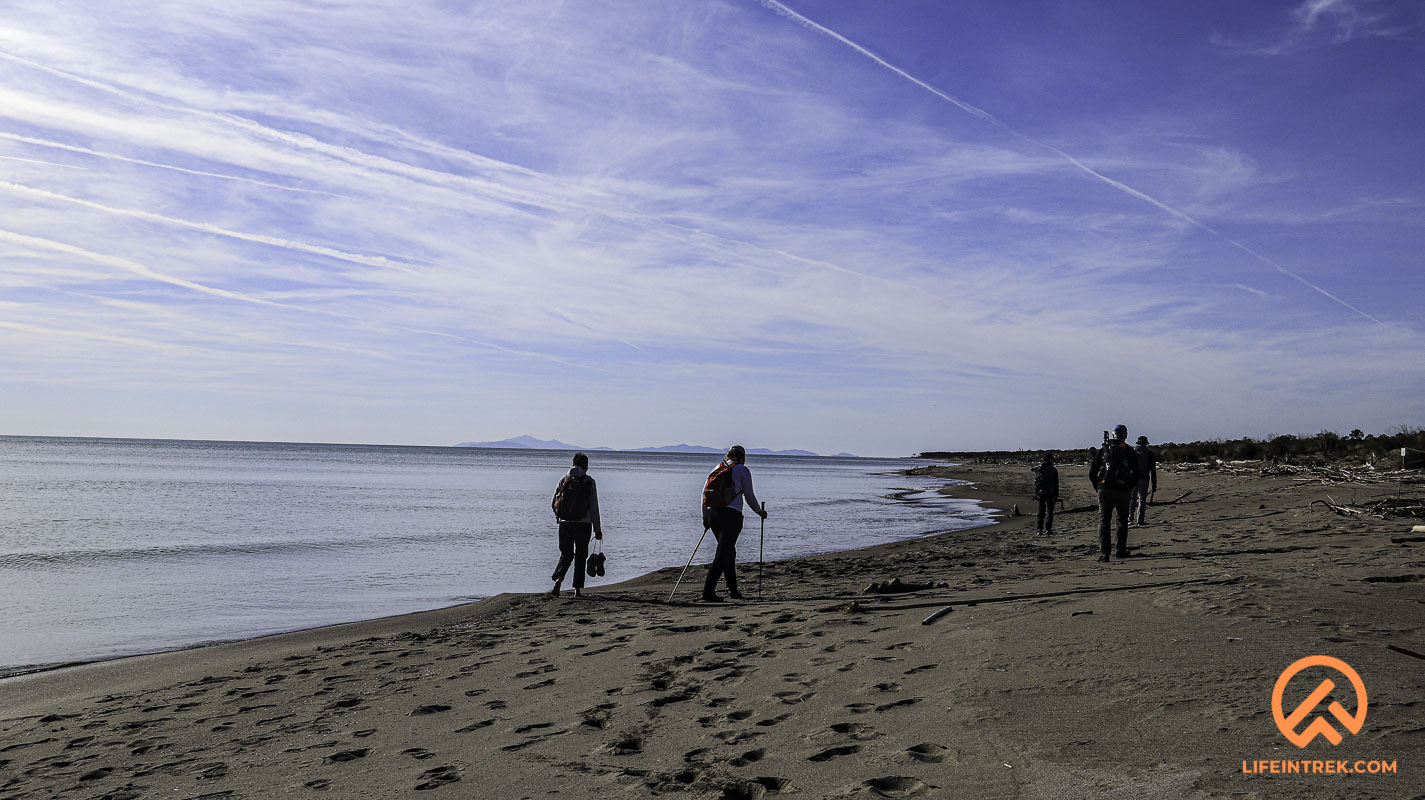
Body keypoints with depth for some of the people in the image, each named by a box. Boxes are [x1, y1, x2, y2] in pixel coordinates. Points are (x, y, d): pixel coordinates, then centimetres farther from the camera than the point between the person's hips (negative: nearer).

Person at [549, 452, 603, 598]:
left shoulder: (564, 480, 4)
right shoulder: (589, 482, -4)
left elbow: (554, 503, 5)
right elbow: (594, 507, -5)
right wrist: (597, 529, -2)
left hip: (565, 524, 2)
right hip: (583, 524, -2)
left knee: (566, 554, 12)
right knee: (580, 556, 10)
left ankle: (558, 579, -14)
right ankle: (578, 589, 9)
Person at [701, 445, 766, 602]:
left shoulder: (716, 469, 16)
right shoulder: (742, 470, 1)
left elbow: (705, 492, 11)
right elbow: (749, 496, 2)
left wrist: (705, 517, 15)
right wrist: (760, 511, 18)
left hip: (712, 514, 6)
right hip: (731, 514, -6)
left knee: (728, 552, 18)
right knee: (723, 554, -7)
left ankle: (733, 590, 23)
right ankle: (708, 591, -15)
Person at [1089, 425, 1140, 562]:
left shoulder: (1102, 450, 7)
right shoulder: (1130, 452, 3)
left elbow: (1092, 473, 5)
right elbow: (1136, 474, -2)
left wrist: (1098, 488, 15)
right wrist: (1129, 488, 11)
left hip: (1105, 490, 0)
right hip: (1123, 491, 0)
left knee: (1103, 521, -1)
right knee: (1122, 521, 16)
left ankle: (1103, 553, -13)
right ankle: (1121, 551, 19)